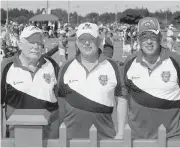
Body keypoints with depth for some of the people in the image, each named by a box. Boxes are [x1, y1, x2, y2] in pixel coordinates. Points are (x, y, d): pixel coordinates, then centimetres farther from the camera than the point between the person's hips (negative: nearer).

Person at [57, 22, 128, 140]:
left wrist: (120, 134, -2)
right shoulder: (67, 68, 4)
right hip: (74, 132, 1)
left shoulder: (113, 67, 1)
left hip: (104, 132, -1)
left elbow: (121, 100, 3)